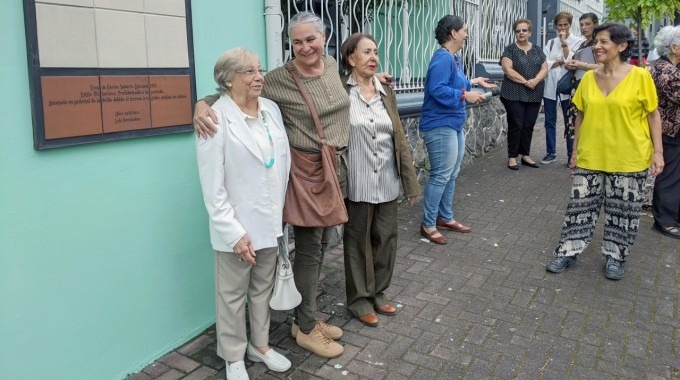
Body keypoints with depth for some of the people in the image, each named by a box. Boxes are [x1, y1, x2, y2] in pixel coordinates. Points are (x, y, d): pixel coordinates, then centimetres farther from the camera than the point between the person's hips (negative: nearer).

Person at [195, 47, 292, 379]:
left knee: (263, 288, 19)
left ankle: (259, 345, 38)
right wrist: (233, 231, -16)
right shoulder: (216, 118, -14)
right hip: (238, 225, -5)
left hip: (271, 219, 6)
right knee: (233, 294, 11)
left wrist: (282, 212, 6)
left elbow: (283, 161, 8)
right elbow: (213, 185, -15)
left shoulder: (271, 108, 4)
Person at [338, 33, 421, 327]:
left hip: (386, 182, 5)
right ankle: (359, 299, 25)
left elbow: (399, 139, 10)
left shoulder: (386, 93, 9)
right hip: (357, 183, -5)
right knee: (358, 241, 9)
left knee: (386, 238, 13)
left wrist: (411, 181, 9)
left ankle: (378, 293, 32)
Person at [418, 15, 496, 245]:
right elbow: (438, 90, -28)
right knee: (441, 175, -7)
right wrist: (465, 95, -26)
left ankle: (445, 217, 28)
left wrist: (474, 82, 21)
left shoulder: (455, 58, 13)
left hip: (454, 125, 11)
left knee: (451, 174, 16)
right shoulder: (442, 58, -19)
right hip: (440, 126, -11)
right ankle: (428, 225, 3)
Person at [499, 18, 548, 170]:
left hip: (534, 95, 4)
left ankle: (526, 155, 17)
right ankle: (512, 157, 4)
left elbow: (544, 69, 7)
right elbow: (508, 70, -11)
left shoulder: (537, 50, 13)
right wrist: (526, 82, -17)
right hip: (514, 94, -4)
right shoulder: (510, 49, -1)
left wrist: (535, 80, -14)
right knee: (516, 125, -4)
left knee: (529, 125, 8)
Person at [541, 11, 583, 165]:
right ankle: (550, 153, 16)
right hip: (550, 86, 3)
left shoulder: (577, 42, 1)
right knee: (550, 121, 7)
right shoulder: (550, 43, 11)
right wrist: (559, 62, -12)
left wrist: (564, 43, -11)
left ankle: (572, 154, 10)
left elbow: (571, 61, -13)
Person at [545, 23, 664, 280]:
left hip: (629, 159, -2)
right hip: (590, 157, 3)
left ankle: (614, 257, 25)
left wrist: (657, 152, -6)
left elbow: (653, 115, -3)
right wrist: (576, 150, 9)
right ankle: (568, 252, 19)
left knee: (623, 210, 9)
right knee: (581, 206, 7)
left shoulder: (640, 77, -9)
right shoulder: (588, 78, 1)